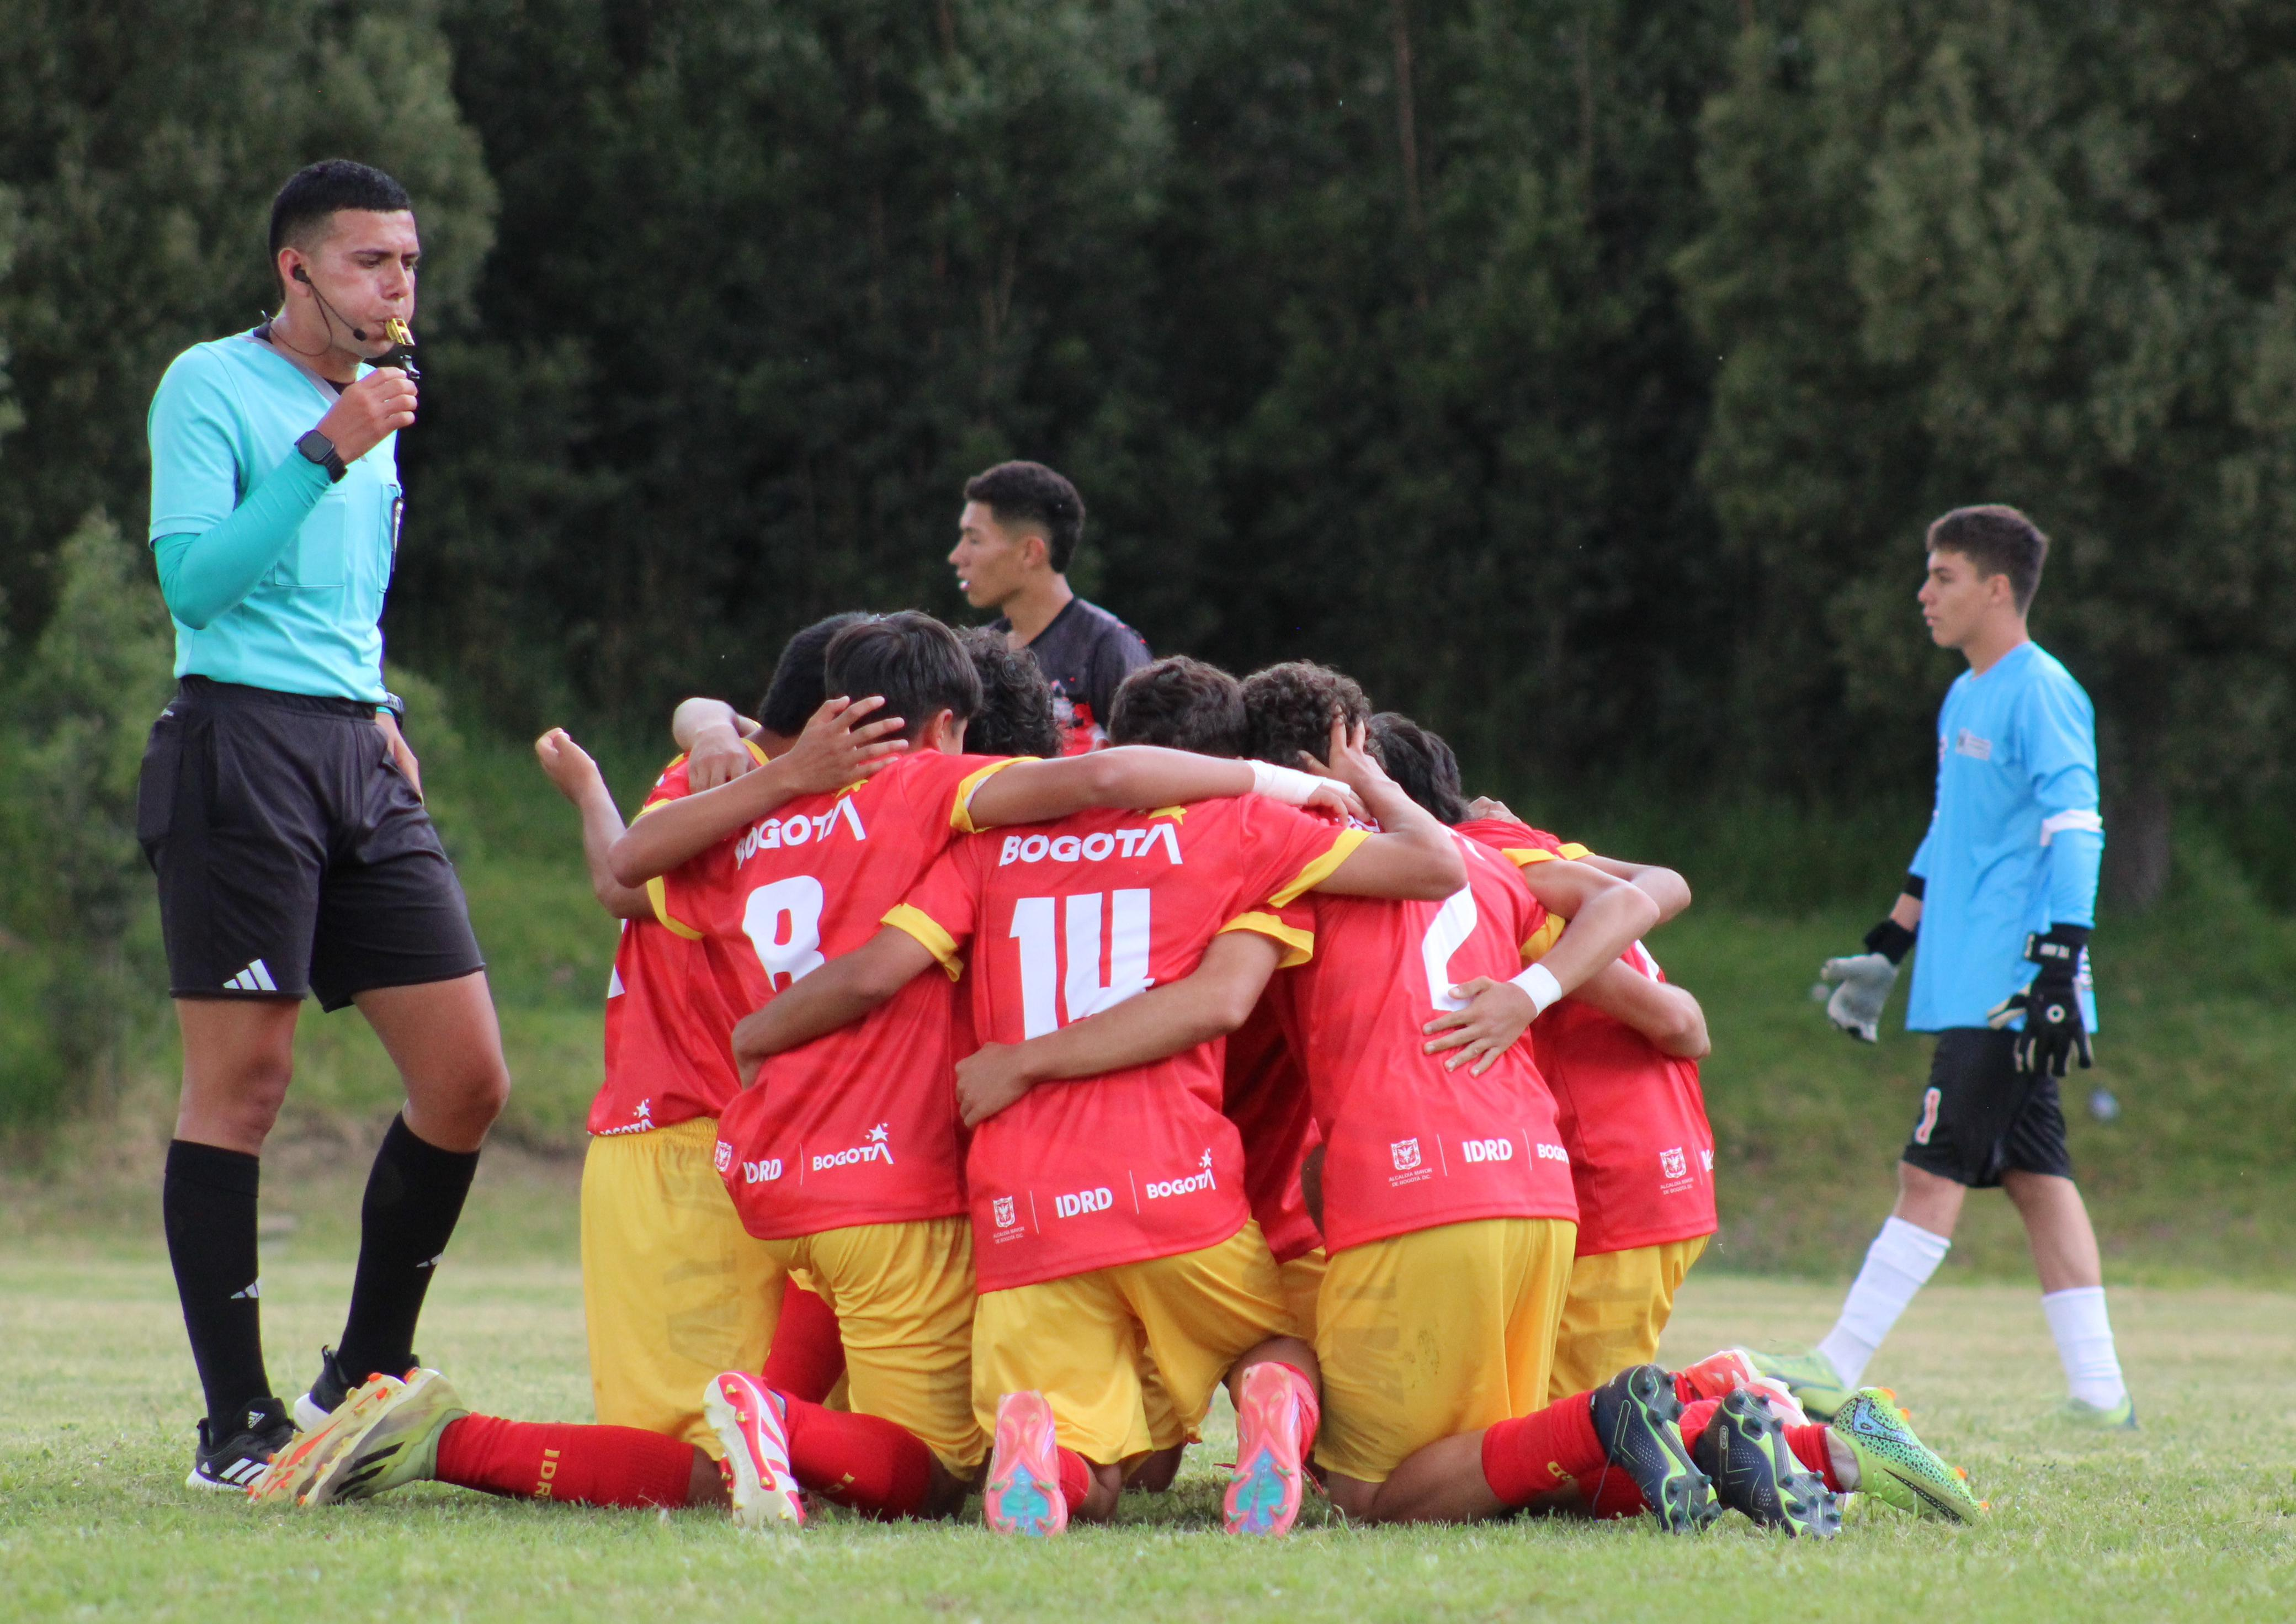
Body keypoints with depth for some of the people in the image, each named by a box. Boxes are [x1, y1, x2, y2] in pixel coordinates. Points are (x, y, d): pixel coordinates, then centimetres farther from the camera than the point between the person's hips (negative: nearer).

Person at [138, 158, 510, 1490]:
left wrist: (378, 709, 16)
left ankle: (364, 1380, 14)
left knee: (469, 1079, 0)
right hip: (240, 744, -7)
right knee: (243, 1079, -7)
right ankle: (238, 1427, -3)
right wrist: (323, 456, -19)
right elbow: (192, 580, -14)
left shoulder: (377, 404, 19)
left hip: (362, 756, 7)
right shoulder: (210, 385, -4)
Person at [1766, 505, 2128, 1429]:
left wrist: (2057, 966, -23)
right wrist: (1887, 946, 29)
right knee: (2034, 1177, 7)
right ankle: (2097, 1392, 7)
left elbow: (2074, 832, -17)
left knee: (1933, 1173, -9)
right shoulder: (1964, 700, 18)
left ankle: (1839, 1370, -11)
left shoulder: (2041, 694, -11)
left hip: (2008, 993, -9)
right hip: (1970, 990, 9)